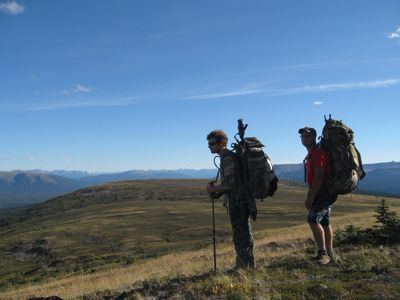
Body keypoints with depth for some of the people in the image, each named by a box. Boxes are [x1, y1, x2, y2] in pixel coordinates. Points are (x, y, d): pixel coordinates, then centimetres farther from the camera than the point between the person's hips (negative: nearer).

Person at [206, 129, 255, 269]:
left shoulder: (228, 158, -17)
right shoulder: (227, 157, 15)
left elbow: (230, 184, -23)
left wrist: (214, 189, -8)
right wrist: (217, 192, 10)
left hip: (238, 201, -10)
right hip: (239, 201, 10)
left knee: (240, 234, -2)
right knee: (243, 233, 16)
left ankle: (246, 265, 8)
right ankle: (245, 264, 27)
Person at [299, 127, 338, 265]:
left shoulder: (318, 152, -16)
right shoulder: (311, 154, 16)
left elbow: (318, 177, -23)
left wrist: (310, 197, -23)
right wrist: (311, 196, 22)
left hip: (324, 191, -10)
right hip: (324, 192, 10)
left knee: (313, 219, -15)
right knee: (324, 222, 13)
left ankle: (323, 253, -9)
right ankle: (329, 253, 21)